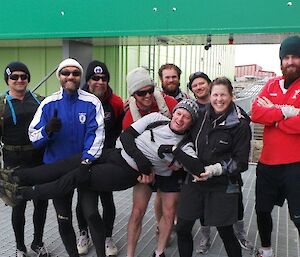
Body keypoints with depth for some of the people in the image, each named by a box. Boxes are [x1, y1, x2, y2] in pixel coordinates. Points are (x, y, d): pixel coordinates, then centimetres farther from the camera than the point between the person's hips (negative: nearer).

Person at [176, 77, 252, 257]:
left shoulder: (240, 124, -8)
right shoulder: (202, 116, 3)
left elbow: (241, 162, -9)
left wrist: (214, 170, -18)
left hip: (223, 186, -4)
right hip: (195, 180, 4)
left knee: (226, 233, 7)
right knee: (182, 228, 8)